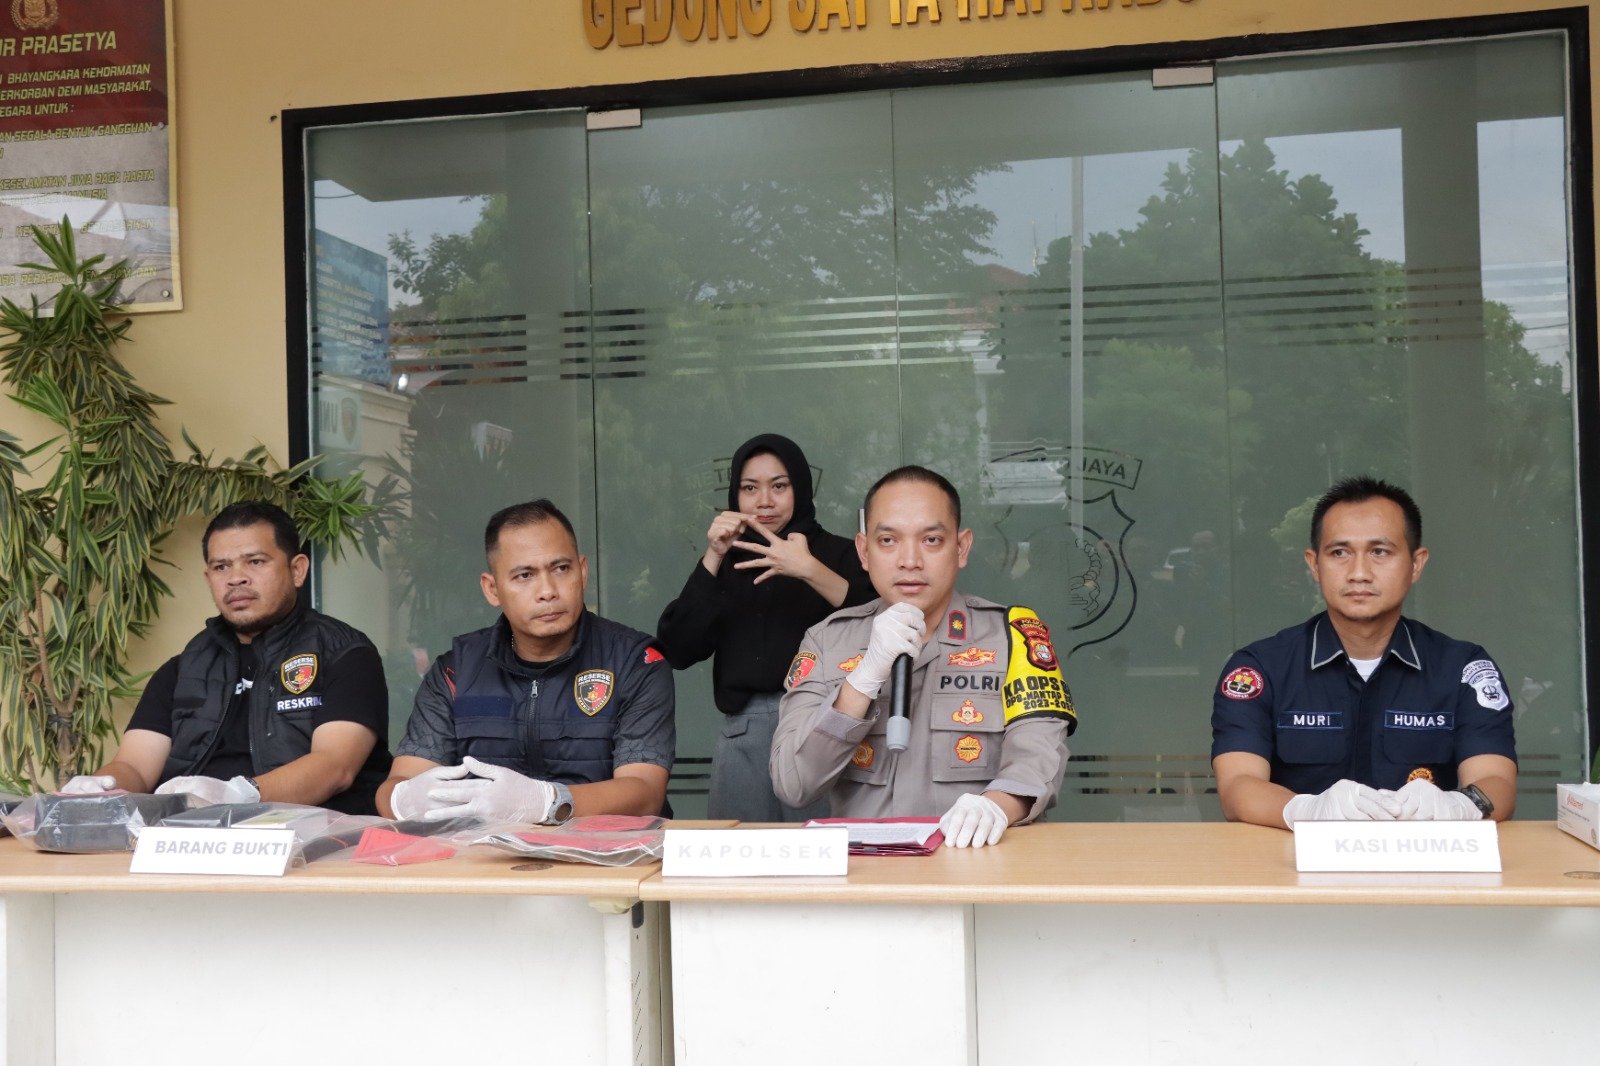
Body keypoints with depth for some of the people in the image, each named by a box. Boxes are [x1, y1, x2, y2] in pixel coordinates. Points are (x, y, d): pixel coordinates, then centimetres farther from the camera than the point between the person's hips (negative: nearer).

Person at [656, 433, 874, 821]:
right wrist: (712, 558, -5)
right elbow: (678, 651, 2)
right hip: (743, 732, 3)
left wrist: (810, 571, -23)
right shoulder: (727, 563, 16)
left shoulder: (839, 553, 7)